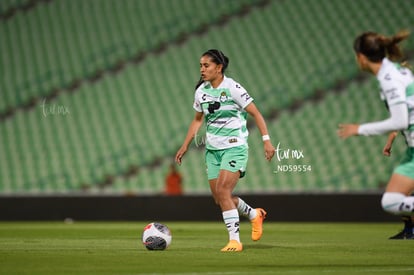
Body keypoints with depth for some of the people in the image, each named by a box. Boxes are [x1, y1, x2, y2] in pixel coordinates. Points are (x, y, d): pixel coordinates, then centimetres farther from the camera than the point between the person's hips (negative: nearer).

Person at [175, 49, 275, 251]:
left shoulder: (232, 88, -12)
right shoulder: (201, 91, 6)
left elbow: (255, 113, -9)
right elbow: (197, 119, 20)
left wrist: (266, 140, -15)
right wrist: (185, 145, 17)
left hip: (234, 148, -6)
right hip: (212, 149, 7)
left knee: (222, 191, -20)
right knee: (219, 198, 4)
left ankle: (234, 240, -12)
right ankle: (255, 215, 30)